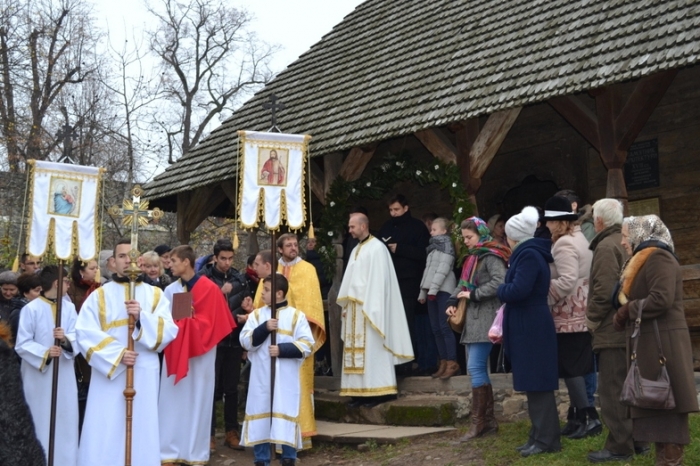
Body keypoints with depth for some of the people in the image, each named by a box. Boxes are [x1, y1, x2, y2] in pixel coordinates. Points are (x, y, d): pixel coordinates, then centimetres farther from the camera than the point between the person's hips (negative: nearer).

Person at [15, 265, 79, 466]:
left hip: (64, 375, 4)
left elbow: (78, 337, -3)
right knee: (41, 422, 3)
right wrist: (44, 353, -24)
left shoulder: (69, 307, 5)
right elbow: (22, 344, -10)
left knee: (65, 420, 8)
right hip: (39, 376, -4)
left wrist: (66, 339, -25)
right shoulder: (31, 309, -8)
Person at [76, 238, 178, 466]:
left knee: (141, 430, 2)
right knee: (104, 433, -2)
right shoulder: (99, 295, 6)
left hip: (144, 373, 1)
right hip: (108, 371, -1)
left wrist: (142, 318, -18)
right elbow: (85, 333, -6)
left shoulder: (155, 295, 9)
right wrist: (117, 354, -16)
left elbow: (169, 331, -2)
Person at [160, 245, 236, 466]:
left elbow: (207, 323, -11)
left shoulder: (209, 289, -8)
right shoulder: (170, 290, 4)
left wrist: (182, 319, -14)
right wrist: (182, 321, -16)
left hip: (199, 355, -3)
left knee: (196, 401, 4)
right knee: (172, 402, 4)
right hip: (175, 353, 3)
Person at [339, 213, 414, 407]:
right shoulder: (356, 250, 19)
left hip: (369, 306, -8)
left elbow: (378, 280, -14)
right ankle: (361, 391, 4)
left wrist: (371, 307, -19)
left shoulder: (377, 247, -7)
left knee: (372, 348, -8)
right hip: (354, 307, 8)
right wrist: (346, 305, 11)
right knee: (356, 349, 4)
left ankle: (378, 390, -6)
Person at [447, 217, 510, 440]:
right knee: (478, 369, 10)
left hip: (485, 318, -10)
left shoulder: (491, 256, -10)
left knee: (476, 368, -12)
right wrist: (453, 301, 3)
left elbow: (499, 282, -23)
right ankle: (488, 421, 15)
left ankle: (479, 422, -7)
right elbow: (464, 284, 19)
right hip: (472, 318, 10)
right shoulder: (473, 257, 18)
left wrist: (474, 294, -18)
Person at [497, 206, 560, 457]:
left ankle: (546, 439, 0)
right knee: (533, 384, 13)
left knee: (537, 384, -5)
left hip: (531, 328, -10)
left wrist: (500, 289, -6)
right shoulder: (529, 253, 16)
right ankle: (539, 435, 19)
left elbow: (517, 291, -24)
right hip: (529, 327, 10)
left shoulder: (529, 255, -16)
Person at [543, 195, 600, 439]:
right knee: (578, 366, 12)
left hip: (569, 315, -10)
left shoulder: (564, 244, -17)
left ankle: (590, 417, -3)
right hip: (580, 313, 10)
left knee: (570, 367, -4)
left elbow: (566, 281, -26)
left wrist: (544, 298, -15)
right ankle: (579, 416, 16)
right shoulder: (578, 238, 16)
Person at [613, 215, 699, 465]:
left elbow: (661, 299, -24)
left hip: (662, 343, -10)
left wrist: (627, 311, -13)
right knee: (656, 404, 10)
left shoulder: (658, 258, -12)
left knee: (665, 404, -7)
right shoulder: (644, 259, 21)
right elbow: (633, 297, 21)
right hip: (650, 341, 10)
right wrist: (624, 312, 1)